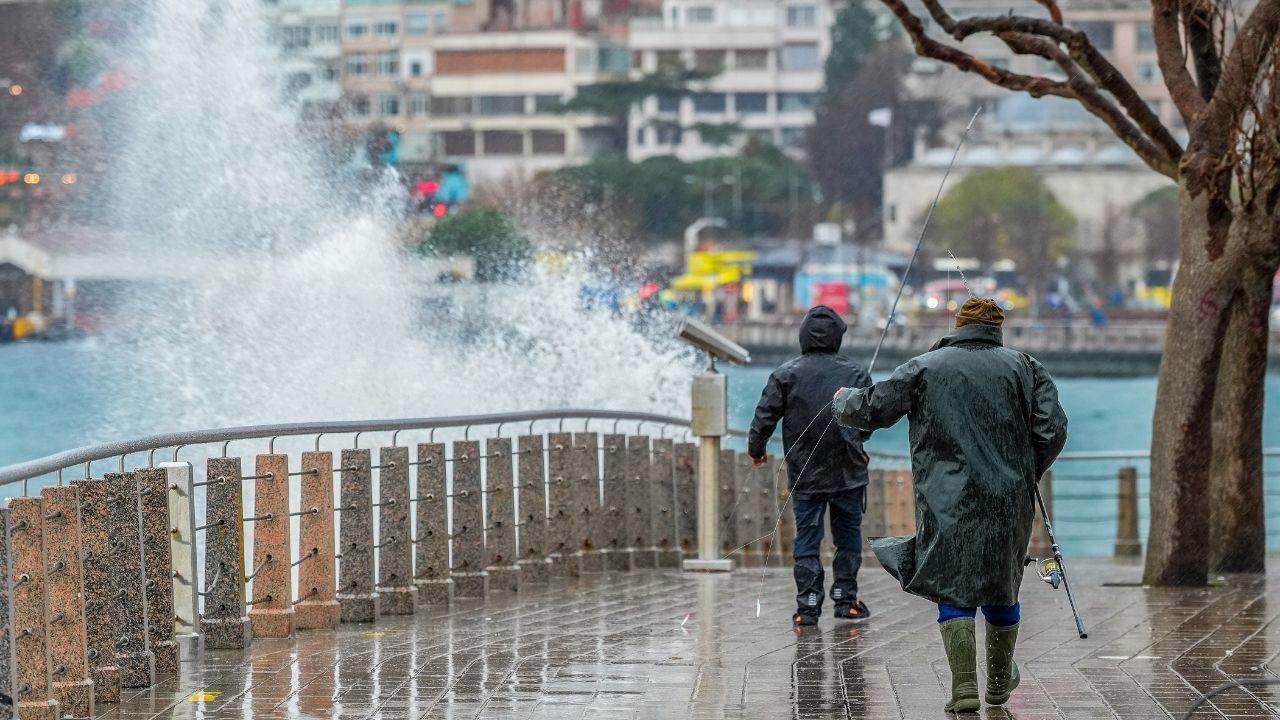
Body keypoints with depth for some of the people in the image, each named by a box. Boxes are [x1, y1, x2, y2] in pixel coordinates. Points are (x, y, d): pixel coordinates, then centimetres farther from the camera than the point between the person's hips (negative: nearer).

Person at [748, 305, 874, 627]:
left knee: (807, 537, 4)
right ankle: (845, 598, 14)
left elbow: (765, 417, -5)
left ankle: (808, 604, -1)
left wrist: (756, 449, 13)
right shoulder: (854, 373, -3)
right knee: (848, 534, 13)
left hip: (804, 475, 0)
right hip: (847, 473, 0)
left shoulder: (786, 374, -5)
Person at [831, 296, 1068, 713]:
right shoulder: (1023, 368, 4)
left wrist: (843, 400, 27)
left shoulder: (924, 369, 1)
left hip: (947, 504, -2)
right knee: (1002, 587, 17)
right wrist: (1025, 475, 12)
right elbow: (1053, 429, -2)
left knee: (954, 590, 0)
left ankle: (965, 688, -14)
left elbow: (872, 409, 5)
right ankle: (1000, 683, 32)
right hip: (1009, 503, 2)